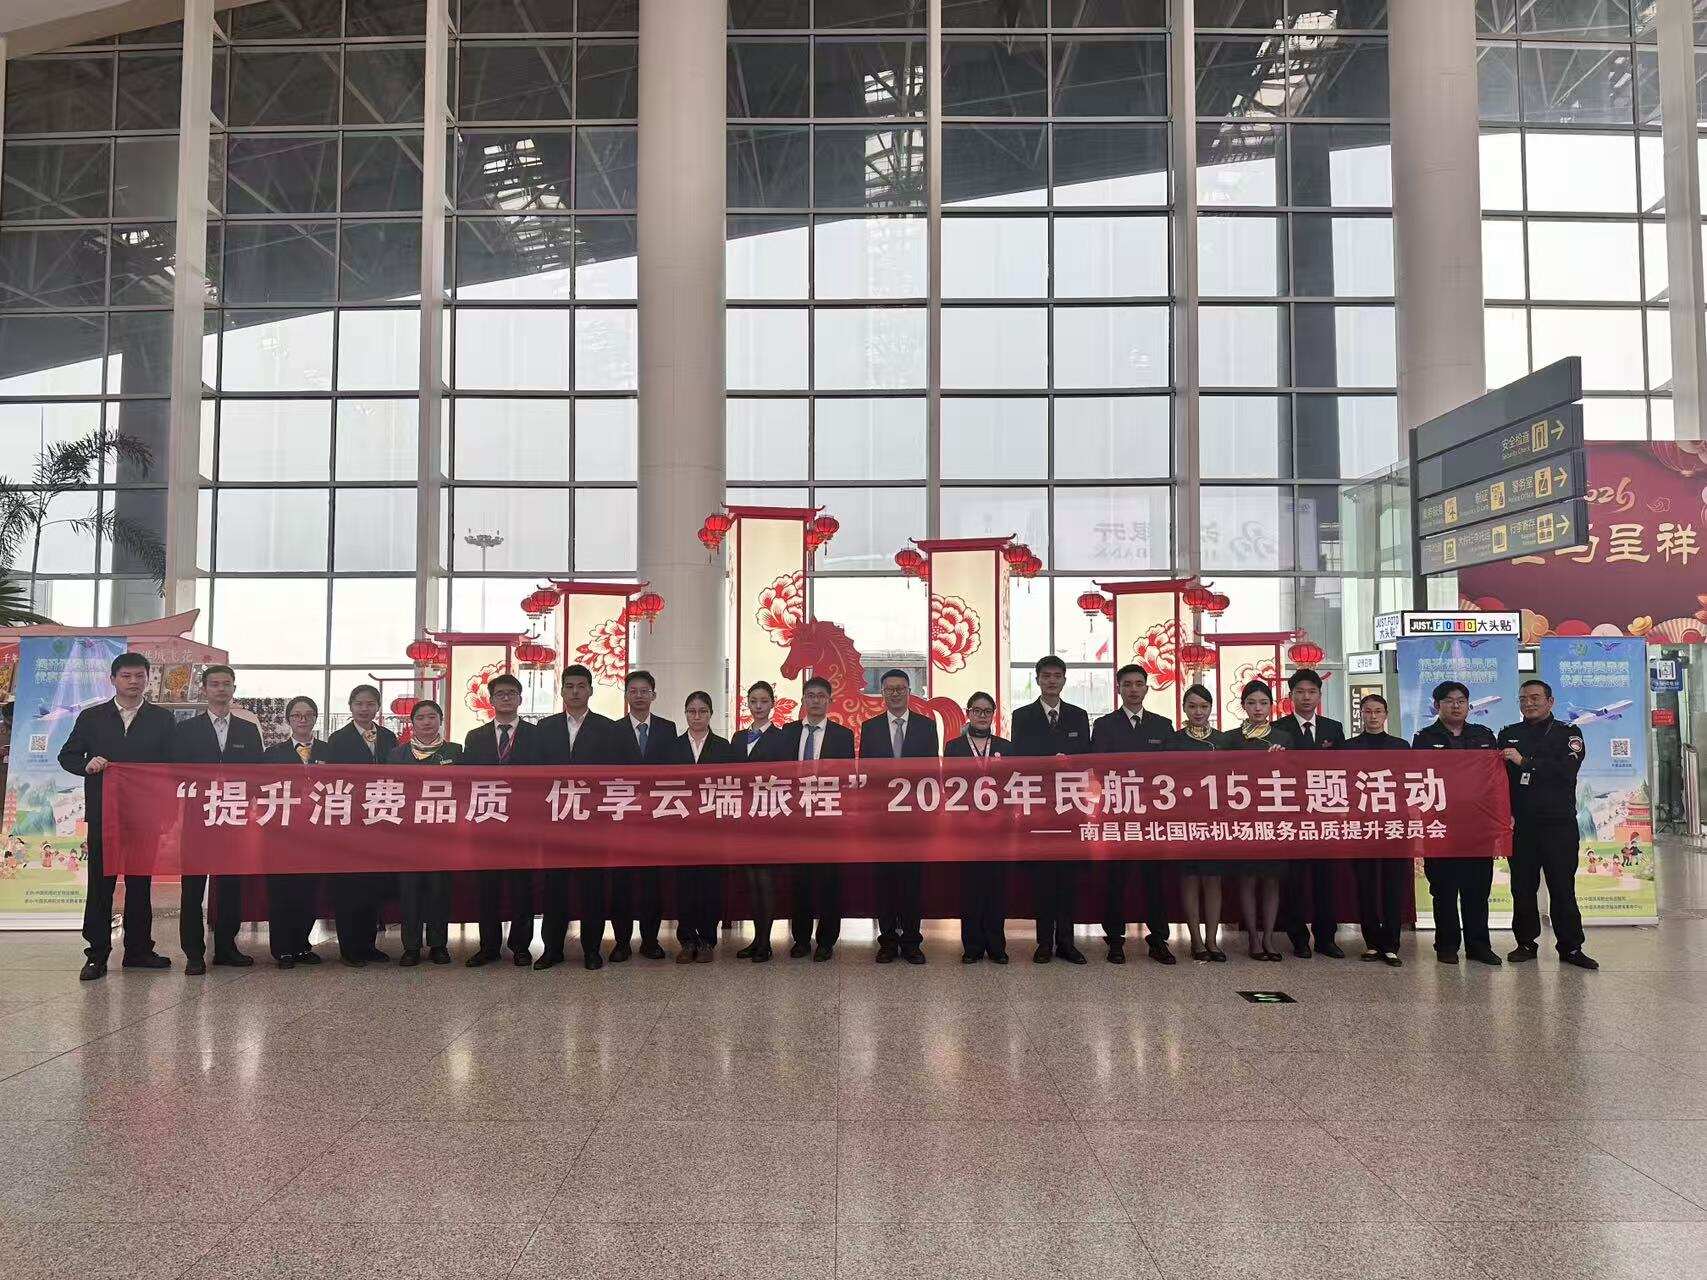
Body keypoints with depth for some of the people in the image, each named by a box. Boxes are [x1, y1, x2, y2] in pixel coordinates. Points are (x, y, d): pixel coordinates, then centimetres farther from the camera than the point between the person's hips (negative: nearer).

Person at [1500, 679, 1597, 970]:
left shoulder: (1567, 733, 5)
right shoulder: (1508, 734, 12)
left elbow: (1567, 769, -14)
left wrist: (1525, 762, -19)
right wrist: (1505, 812, -8)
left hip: (1558, 823, -2)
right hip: (1519, 824, 2)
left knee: (1563, 887, 0)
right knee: (1522, 887, 5)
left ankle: (1570, 947, 7)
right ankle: (1526, 943, 15)